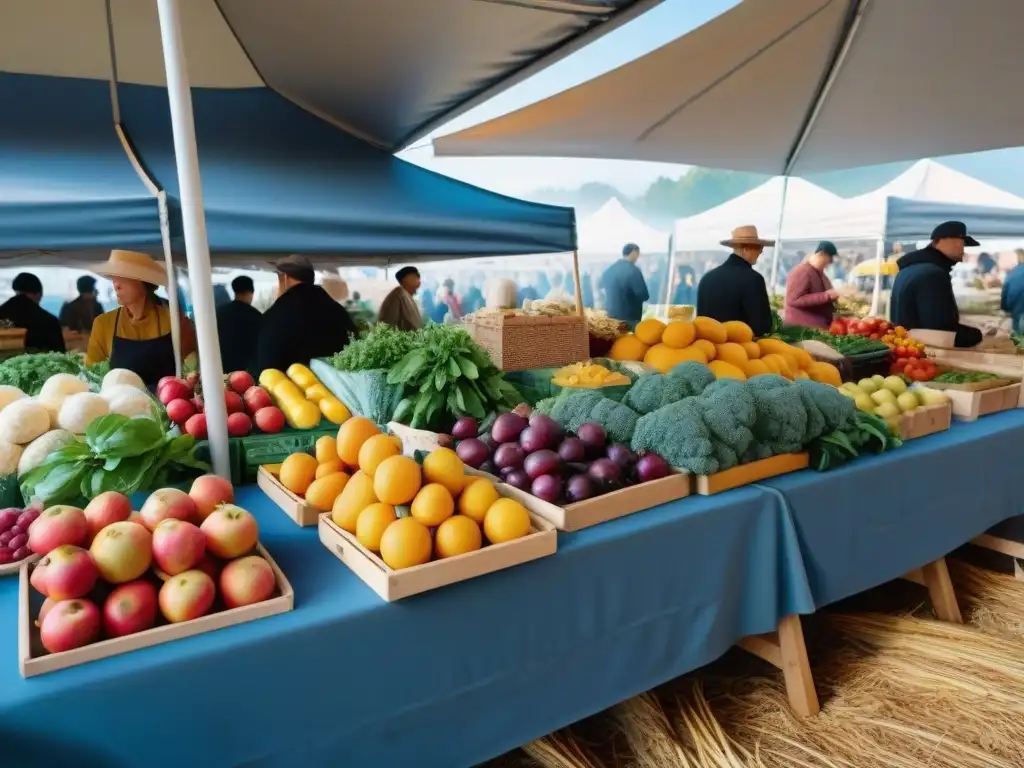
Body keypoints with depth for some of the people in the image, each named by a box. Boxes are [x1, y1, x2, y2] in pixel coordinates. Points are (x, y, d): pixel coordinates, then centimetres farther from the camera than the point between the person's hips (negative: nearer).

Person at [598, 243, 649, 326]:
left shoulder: (609, 270, 7)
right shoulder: (633, 270, -16)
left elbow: (600, 285, 26)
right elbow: (644, 295, -17)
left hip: (611, 317, 8)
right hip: (629, 319, -8)